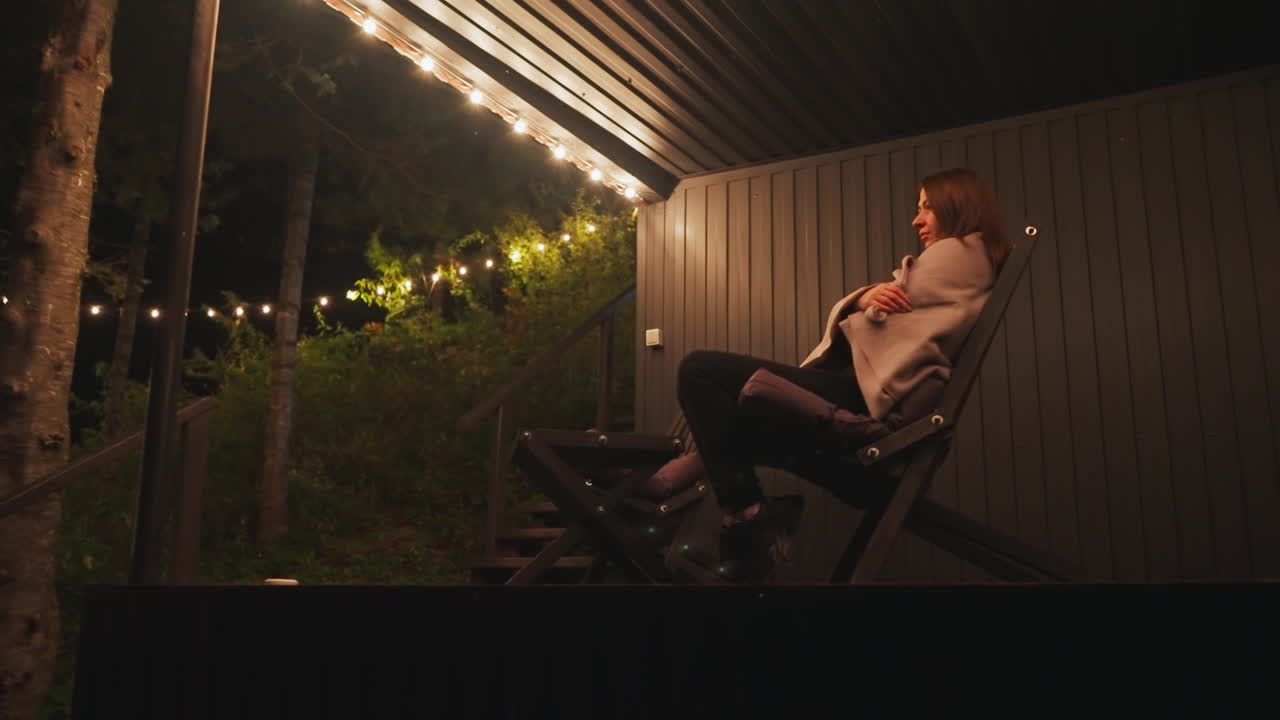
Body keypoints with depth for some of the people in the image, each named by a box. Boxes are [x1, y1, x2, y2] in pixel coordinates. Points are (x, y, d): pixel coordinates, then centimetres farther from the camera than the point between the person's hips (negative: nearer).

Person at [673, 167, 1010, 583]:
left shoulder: (958, 252, 3)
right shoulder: (961, 265, 31)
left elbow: (885, 315, -4)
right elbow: (851, 320, 18)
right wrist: (866, 298, -5)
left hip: (864, 397, -11)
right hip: (868, 398, 11)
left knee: (699, 372, -16)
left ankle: (747, 514, -14)